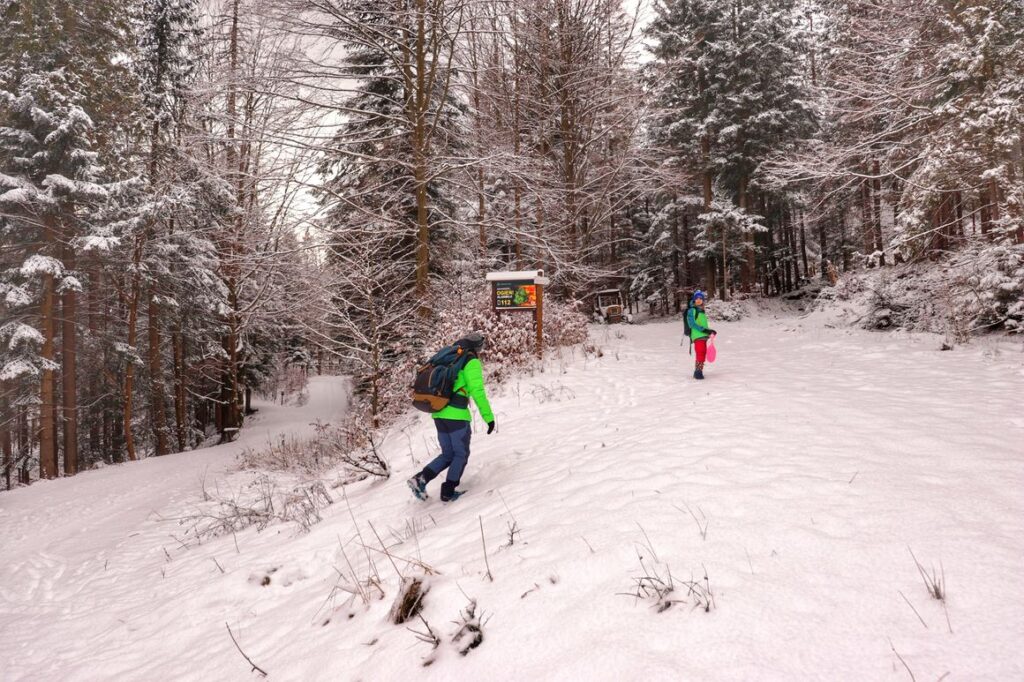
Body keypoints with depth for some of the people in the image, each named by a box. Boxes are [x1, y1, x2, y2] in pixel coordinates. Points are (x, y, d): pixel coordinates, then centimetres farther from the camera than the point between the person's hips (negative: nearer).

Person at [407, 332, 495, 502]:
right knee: (461, 455, 11)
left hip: (438, 414, 7)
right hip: (457, 415, -7)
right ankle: (448, 492, 13)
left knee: (448, 454, 18)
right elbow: (478, 392, -15)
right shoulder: (471, 362, -6)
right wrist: (489, 417, -11)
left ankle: (420, 478, 3)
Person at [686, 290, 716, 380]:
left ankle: (698, 372, 24)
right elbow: (692, 323, -16)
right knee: (701, 353, -17)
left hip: (703, 336, 9)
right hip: (697, 336, -9)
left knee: (703, 353, 13)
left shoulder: (702, 310, 17)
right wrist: (703, 329, -21)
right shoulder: (691, 310, -7)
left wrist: (709, 330, 11)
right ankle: (698, 371, -14)